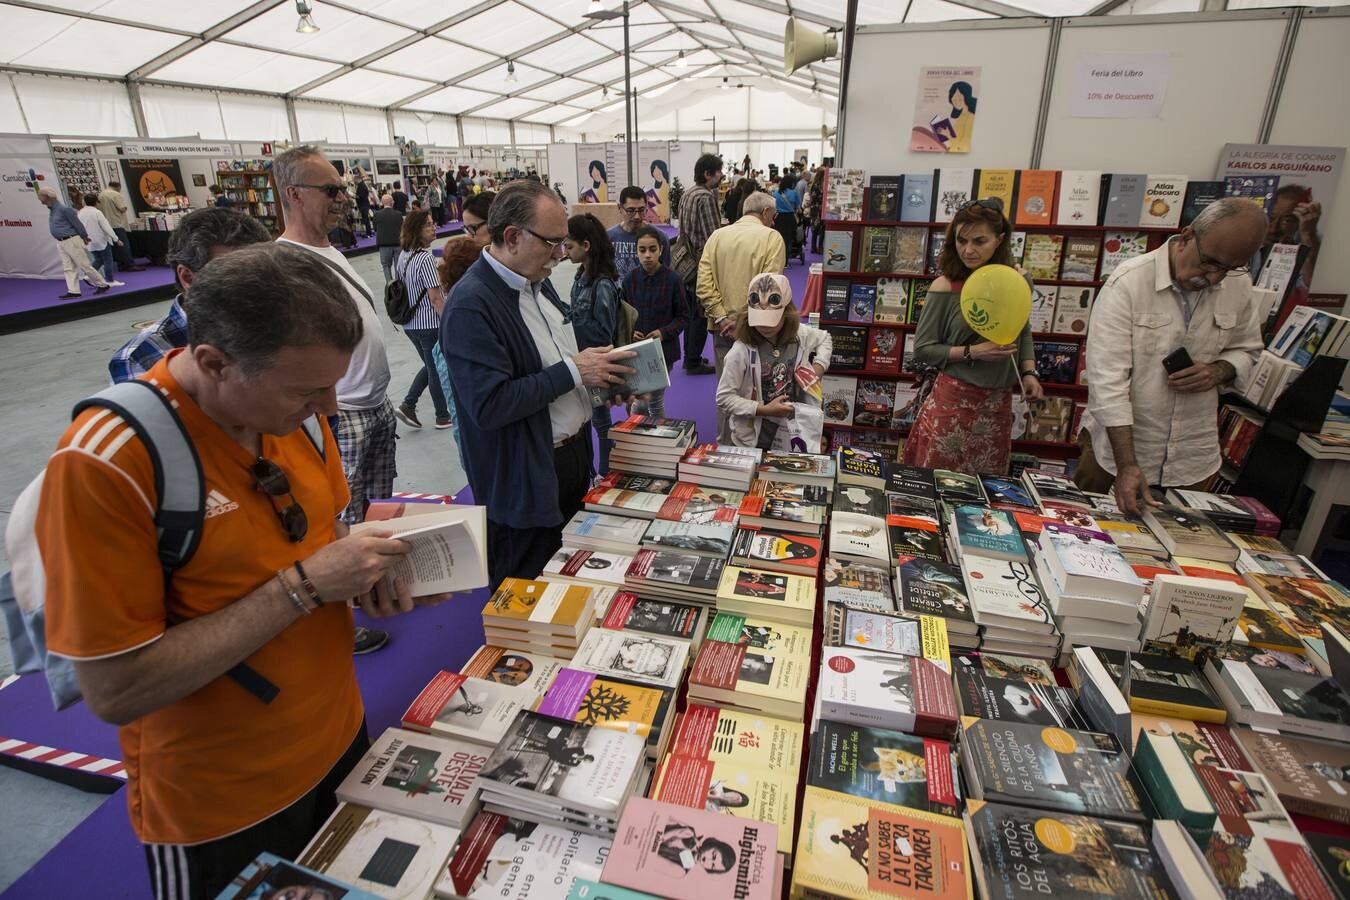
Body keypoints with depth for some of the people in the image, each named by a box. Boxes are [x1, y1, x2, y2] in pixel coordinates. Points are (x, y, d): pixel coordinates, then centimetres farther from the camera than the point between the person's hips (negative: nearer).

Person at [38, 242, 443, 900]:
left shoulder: (295, 410, -7)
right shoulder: (103, 464, -27)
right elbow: (114, 691, -25)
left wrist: (367, 574, -12)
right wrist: (304, 585, -28)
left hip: (340, 741, 6)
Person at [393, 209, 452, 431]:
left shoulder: (404, 255, 7)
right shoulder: (425, 258, -20)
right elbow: (435, 298, -21)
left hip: (410, 323, 8)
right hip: (429, 324, -8)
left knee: (430, 366, 23)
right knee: (437, 371, 8)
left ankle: (408, 405, 15)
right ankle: (443, 416, 22)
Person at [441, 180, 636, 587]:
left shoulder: (537, 280, 6)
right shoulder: (470, 304, -22)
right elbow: (490, 405, -27)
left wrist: (599, 370, 0)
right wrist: (573, 371, -23)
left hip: (573, 452, 8)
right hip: (526, 480, -8)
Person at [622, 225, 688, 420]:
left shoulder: (673, 279, -10)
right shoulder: (630, 279, -1)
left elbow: (683, 316, -2)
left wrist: (664, 332, -17)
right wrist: (630, 331, -8)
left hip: (663, 349, -2)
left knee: (654, 401, 6)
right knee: (639, 402, 7)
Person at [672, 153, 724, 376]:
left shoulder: (688, 194, 11)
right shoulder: (706, 197, -17)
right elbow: (712, 236, -19)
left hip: (686, 260, 9)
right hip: (701, 263, -9)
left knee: (691, 311, 16)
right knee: (701, 314, 0)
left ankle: (689, 357, 26)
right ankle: (694, 362, 8)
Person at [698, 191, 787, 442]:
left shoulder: (717, 235, 5)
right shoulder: (771, 237, -7)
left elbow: (704, 284, -4)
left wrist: (722, 319, -7)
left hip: (723, 326, 4)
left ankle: (724, 444, 28)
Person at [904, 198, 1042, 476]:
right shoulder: (945, 287, -10)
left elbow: (1024, 333, 16)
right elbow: (922, 349, -7)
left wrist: (1029, 373, 2)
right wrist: (973, 352, -17)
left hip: (999, 402, 4)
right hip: (953, 401, -3)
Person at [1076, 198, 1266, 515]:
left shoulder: (1238, 287, 1)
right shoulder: (1127, 283, -17)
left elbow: (1247, 350, 17)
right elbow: (1108, 379, -23)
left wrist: (1219, 371, -10)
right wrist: (1126, 466, -28)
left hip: (1193, 455, 5)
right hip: (1116, 446, -4)